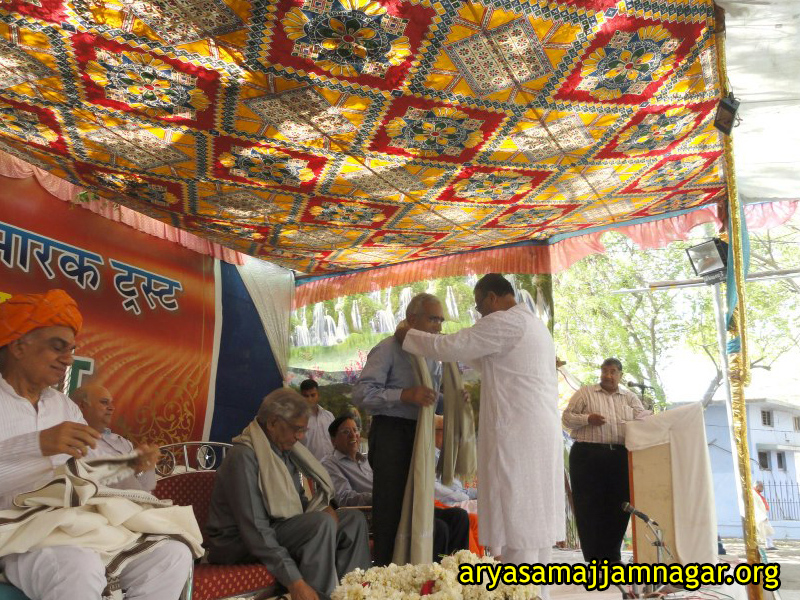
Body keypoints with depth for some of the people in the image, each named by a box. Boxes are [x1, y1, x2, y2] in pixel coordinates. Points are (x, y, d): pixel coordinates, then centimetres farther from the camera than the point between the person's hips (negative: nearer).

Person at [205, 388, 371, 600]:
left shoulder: (287, 450, 4)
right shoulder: (244, 456, -23)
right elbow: (255, 530, -28)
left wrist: (323, 505, -7)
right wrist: (294, 582, -31)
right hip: (241, 543, -9)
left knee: (353, 519, -2)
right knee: (322, 523, -29)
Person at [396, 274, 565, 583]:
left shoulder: (504, 322, -10)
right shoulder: (535, 324, 20)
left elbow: (449, 347, -11)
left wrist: (407, 334, 3)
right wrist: (467, 353, 31)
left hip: (517, 436, -9)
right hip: (542, 435, 10)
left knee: (516, 522, -4)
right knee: (535, 520, 13)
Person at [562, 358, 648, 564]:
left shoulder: (630, 397, 15)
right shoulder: (585, 393, 6)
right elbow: (566, 418, 2)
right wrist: (587, 419, -16)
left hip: (620, 457, 3)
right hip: (588, 455, -3)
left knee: (618, 506, 7)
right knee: (589, 507, -2)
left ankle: (612, 556, 20)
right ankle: (594, 558, 7)